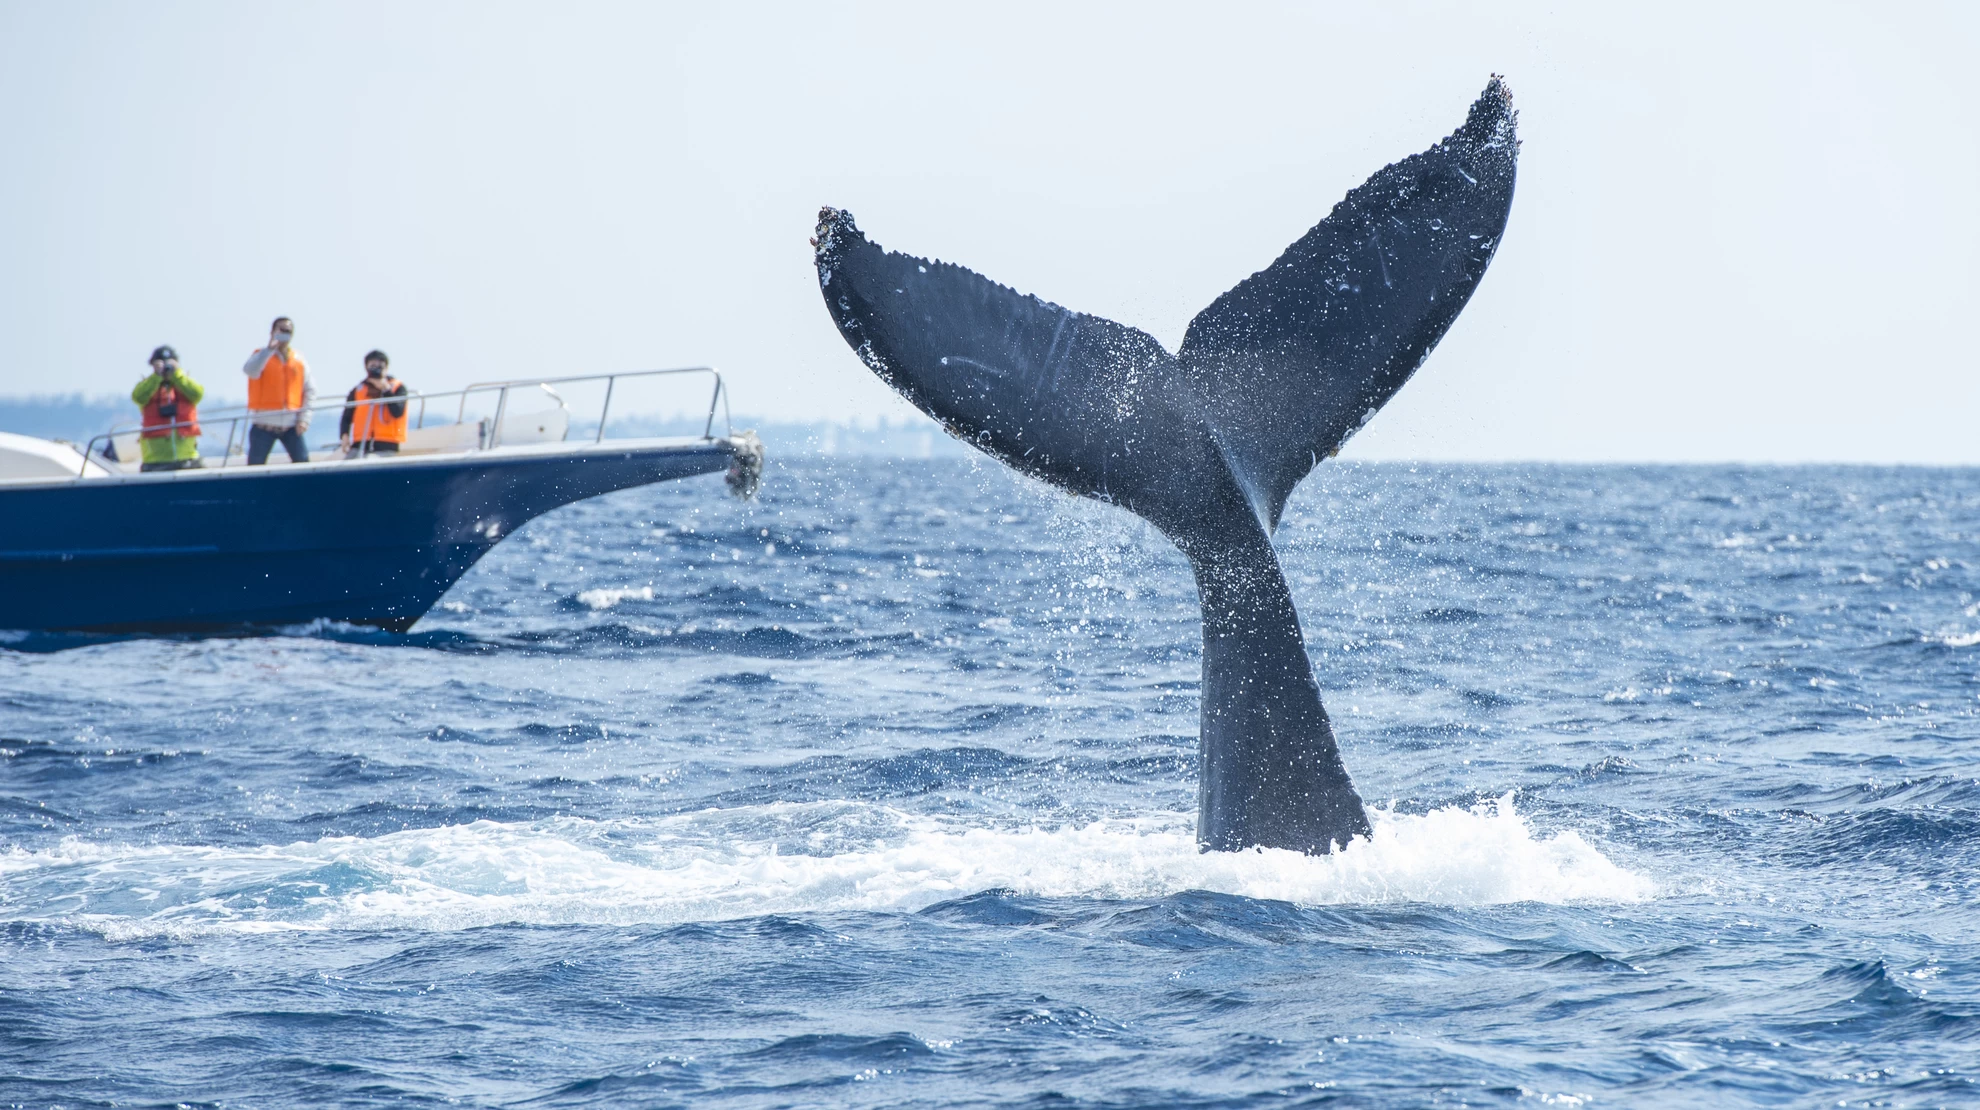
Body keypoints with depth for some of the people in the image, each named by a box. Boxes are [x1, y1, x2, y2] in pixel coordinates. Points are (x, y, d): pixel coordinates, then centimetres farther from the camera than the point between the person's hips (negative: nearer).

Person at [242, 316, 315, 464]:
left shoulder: (299, 360, 10)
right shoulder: (262, 356, 2)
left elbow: (310, 390, 9)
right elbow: (250, 371, -22)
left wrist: (304, 418, -2)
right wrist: (269, 349, -30)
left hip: (291, 425, 2)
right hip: (264, 424, -2)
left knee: (303, 463, -8)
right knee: (255, 467, -4)